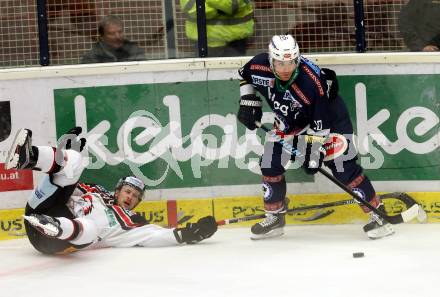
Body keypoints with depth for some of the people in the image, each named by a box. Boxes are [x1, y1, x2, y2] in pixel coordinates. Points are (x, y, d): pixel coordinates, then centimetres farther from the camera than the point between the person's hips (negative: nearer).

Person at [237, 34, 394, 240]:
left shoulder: (312, 82, -37)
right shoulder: (259, 67, -23)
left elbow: (320, 124, -29)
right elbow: (244, 76, 3)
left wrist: (314, 153, -28)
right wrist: (248, 100, -5)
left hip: (328, 117, -6)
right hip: (290, 121, 6)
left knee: (344, 168, -15)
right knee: (270, 163, -2)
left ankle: (377, 214, -9)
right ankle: (274, 217, 13)